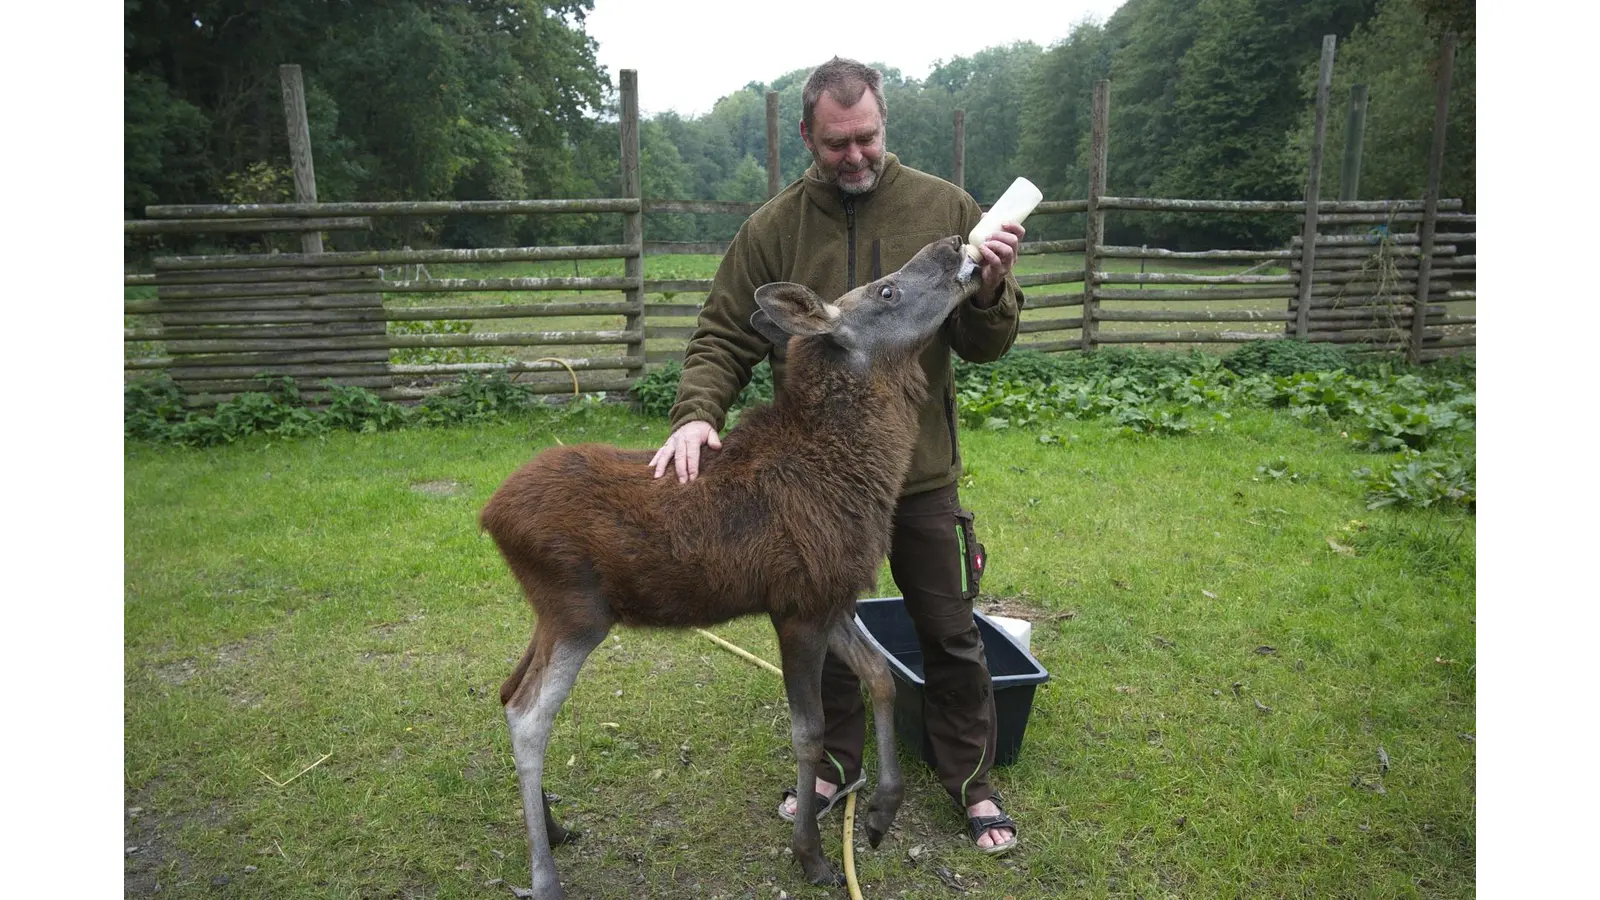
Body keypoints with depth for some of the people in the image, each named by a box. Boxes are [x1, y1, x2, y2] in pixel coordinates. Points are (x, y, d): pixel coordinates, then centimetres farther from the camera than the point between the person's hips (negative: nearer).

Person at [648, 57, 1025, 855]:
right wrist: (697, 413, -22)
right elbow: (722, 339, -4)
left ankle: (971, 780, 34)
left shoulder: (945, 210, -5)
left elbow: (985, 345, -3)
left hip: (921, 471, -1)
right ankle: (837, 765, 41)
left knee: (949, 636, 12)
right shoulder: (773, 228, -4)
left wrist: (991, 289, -24)